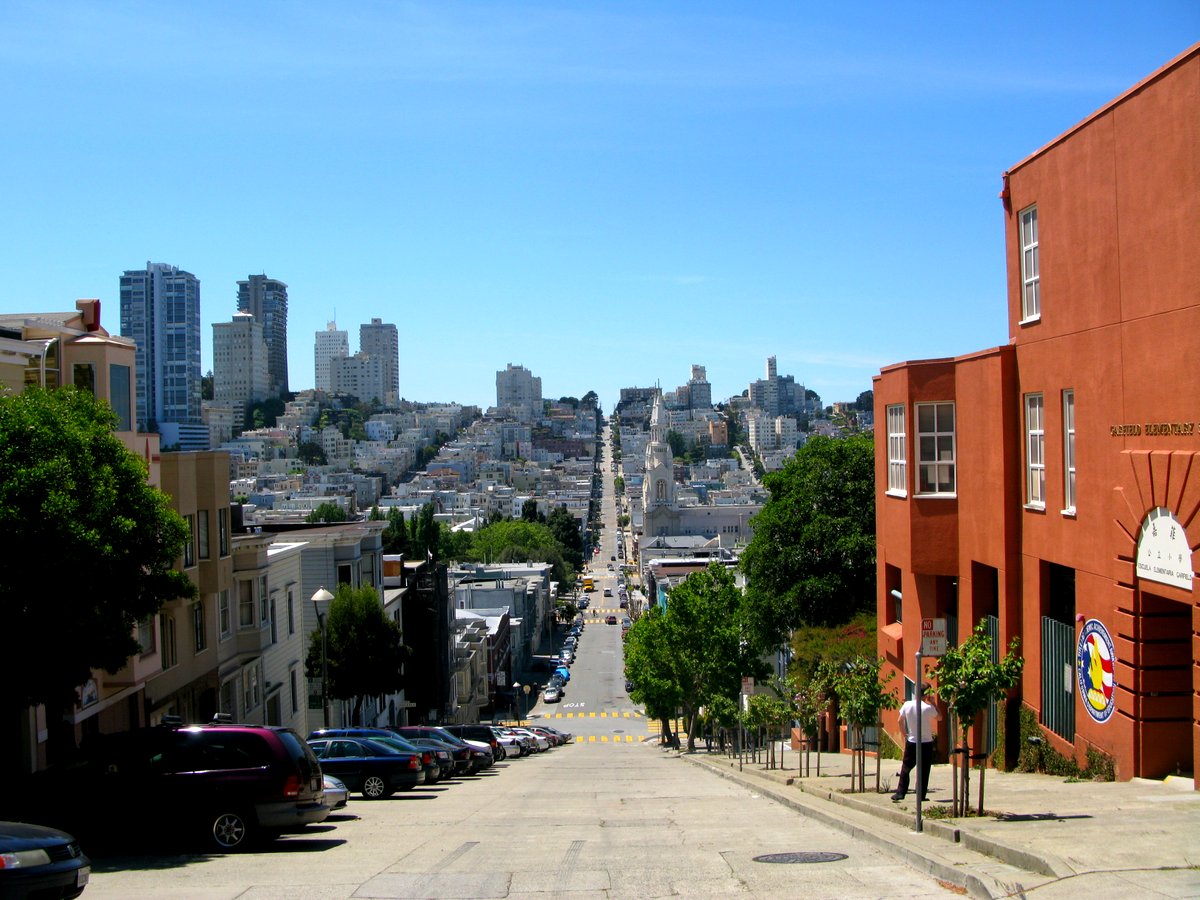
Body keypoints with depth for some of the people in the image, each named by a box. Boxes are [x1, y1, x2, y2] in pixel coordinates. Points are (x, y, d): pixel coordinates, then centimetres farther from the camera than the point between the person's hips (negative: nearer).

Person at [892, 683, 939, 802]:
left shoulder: (907, 705, -5)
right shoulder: (928, 708, -15)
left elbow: (900, 721, 4)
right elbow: (939, 718, 3)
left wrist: (904, 734, 15)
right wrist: (933, 703, 2)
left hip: (911, 742, 3)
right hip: (926, 743, -3)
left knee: (905, 769, 12)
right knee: (923, 771, 5)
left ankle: (900, 793, 9)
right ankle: (922, 795, 7)